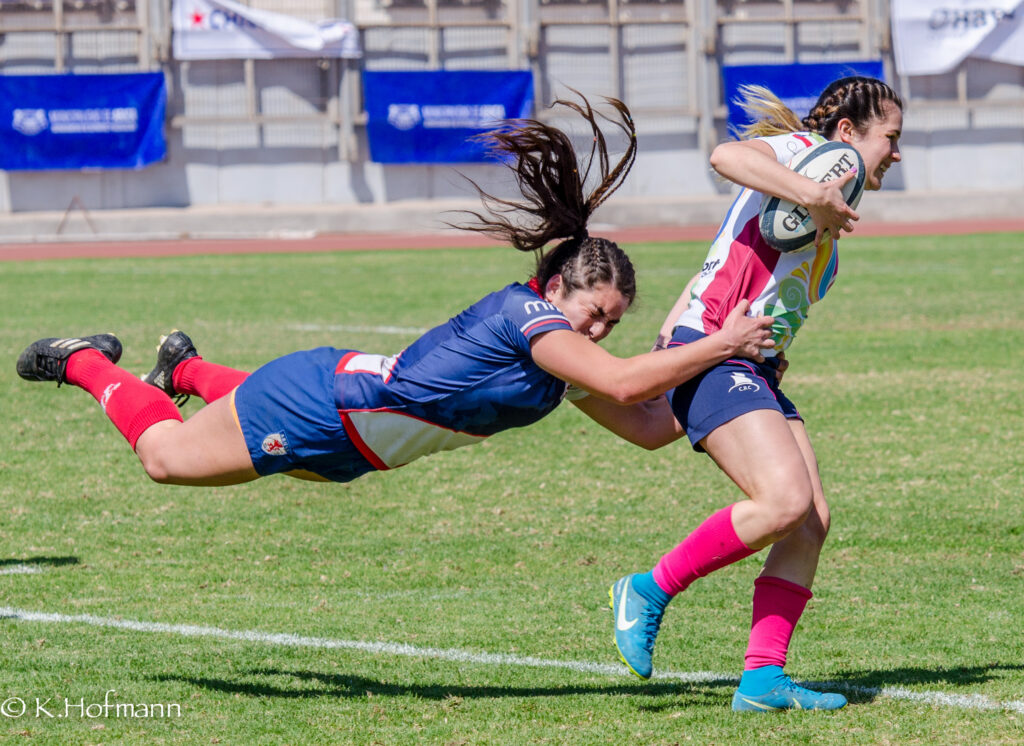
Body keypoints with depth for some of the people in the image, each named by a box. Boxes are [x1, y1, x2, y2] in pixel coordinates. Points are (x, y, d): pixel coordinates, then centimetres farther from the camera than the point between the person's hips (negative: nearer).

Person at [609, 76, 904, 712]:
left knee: (812, 520, -4)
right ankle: (651, 590, -9)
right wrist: (816, 195, -31)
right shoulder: (799, 151, -2)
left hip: (754, 371, 10)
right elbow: (727, 156, -24)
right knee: (786, 500, -23)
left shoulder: (832, 221, 25)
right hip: (708, 350, -10)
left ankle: (763, 678, -5)